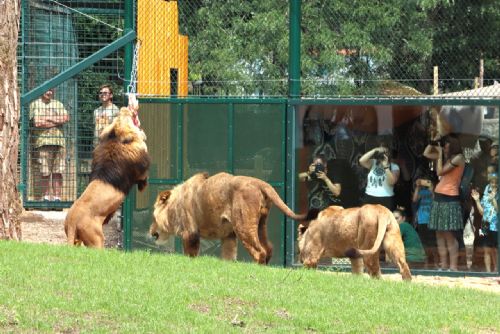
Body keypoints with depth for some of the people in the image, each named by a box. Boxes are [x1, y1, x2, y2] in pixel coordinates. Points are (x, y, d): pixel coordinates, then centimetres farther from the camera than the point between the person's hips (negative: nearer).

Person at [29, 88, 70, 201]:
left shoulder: (57, 104, 19)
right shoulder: (35, 104, 7)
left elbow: (66, 117, 2)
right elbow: (37, 123, -6)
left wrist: (48, 119, -5)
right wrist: (57, 122, 1)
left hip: (59, 141, 3)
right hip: (43, 141, -3)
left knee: (58, 172, -1)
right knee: (45, 173, -4)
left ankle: (57, 197, 0)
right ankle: (46, 197, 2)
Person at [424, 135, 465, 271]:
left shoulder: (458, 158, -7)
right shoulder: (446, 157, 15)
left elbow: (440, 172, -12)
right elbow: (426, 154, 24)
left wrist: (440, 154, -4)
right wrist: (434, 141, 12)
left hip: (450, 199, -8)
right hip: (439, 198, 8)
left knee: (449, 235, -12)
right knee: (439, 234, 7)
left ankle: (453, 267, -13)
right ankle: (444, 265, 9)